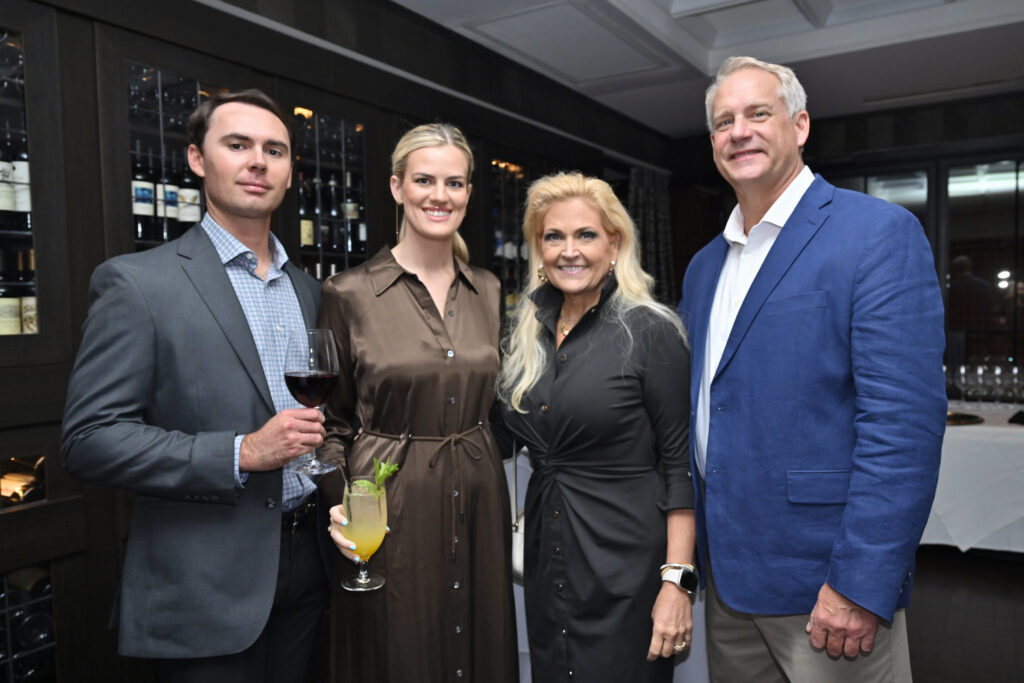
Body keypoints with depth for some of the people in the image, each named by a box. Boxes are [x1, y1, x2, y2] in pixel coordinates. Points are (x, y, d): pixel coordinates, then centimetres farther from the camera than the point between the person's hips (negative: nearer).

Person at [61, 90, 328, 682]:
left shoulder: (308, 289, 9)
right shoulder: (136, 283, -9)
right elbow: (90, 440, -14)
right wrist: (242, 454, -22)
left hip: (309, 561, 6)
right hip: (208, 587, -5)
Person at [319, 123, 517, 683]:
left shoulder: (488, 290, 5)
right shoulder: (349, 294, -8)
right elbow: (332, 424, -1)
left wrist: (513, 510, 10)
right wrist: (339, 504, -17)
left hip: (479, 503, 4)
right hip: (391, 511, -4)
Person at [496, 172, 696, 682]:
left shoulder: (650, 330, -12)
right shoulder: (526, 331, 4)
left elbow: (680, 463, -12)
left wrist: (677, 581, -16)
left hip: (625, 561, -5)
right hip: (545, 557, 5)